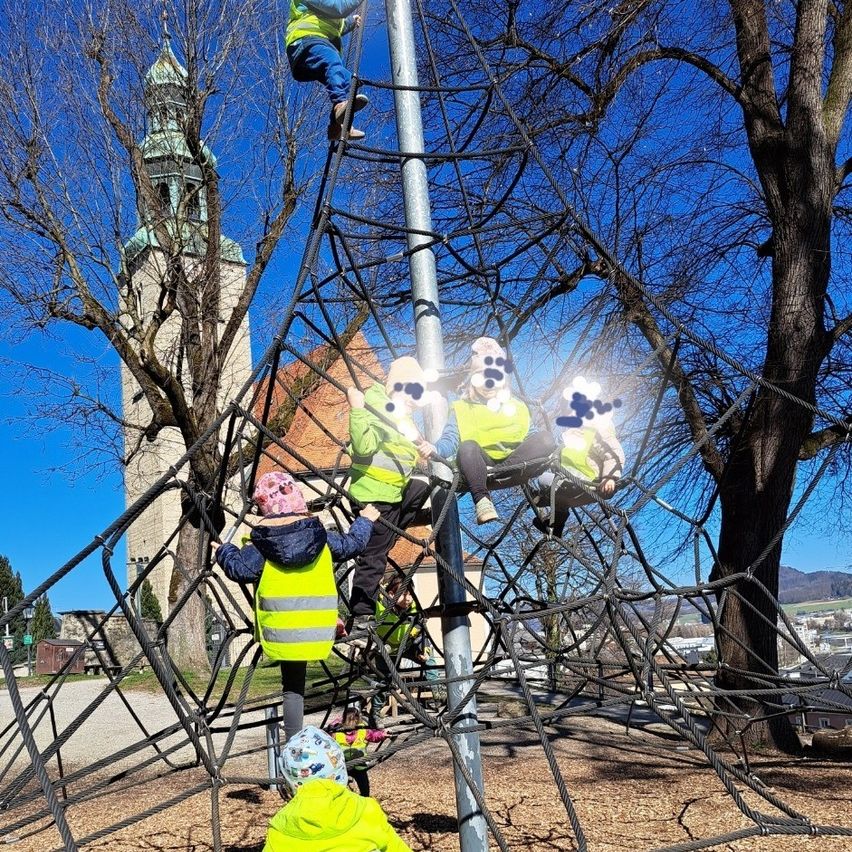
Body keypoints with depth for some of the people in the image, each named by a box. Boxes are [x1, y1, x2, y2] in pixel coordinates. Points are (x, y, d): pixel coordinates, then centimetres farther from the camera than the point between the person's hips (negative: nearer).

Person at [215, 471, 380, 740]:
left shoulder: (260, 539, -2)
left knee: (292, 684, 7)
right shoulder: (319, 532, 5)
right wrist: (365, 521, 33)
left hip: (281, 625, -1)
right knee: (295, 682, 11)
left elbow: (240, 570, -4)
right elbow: (351, 545, 15)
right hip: (316, 625, 1)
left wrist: (224, 552, 16)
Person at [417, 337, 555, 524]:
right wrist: (435, 449, -22)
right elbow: (450, 439, 1)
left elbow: (529, 439, 22)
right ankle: (482, 500, -41)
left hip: (514, 464, 2)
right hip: (478, 467, -2)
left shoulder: (517, 407, 25)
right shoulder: (462, 408, 14)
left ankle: (496, 473, -34)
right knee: (467, 446, -35)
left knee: (544, 439, -22)